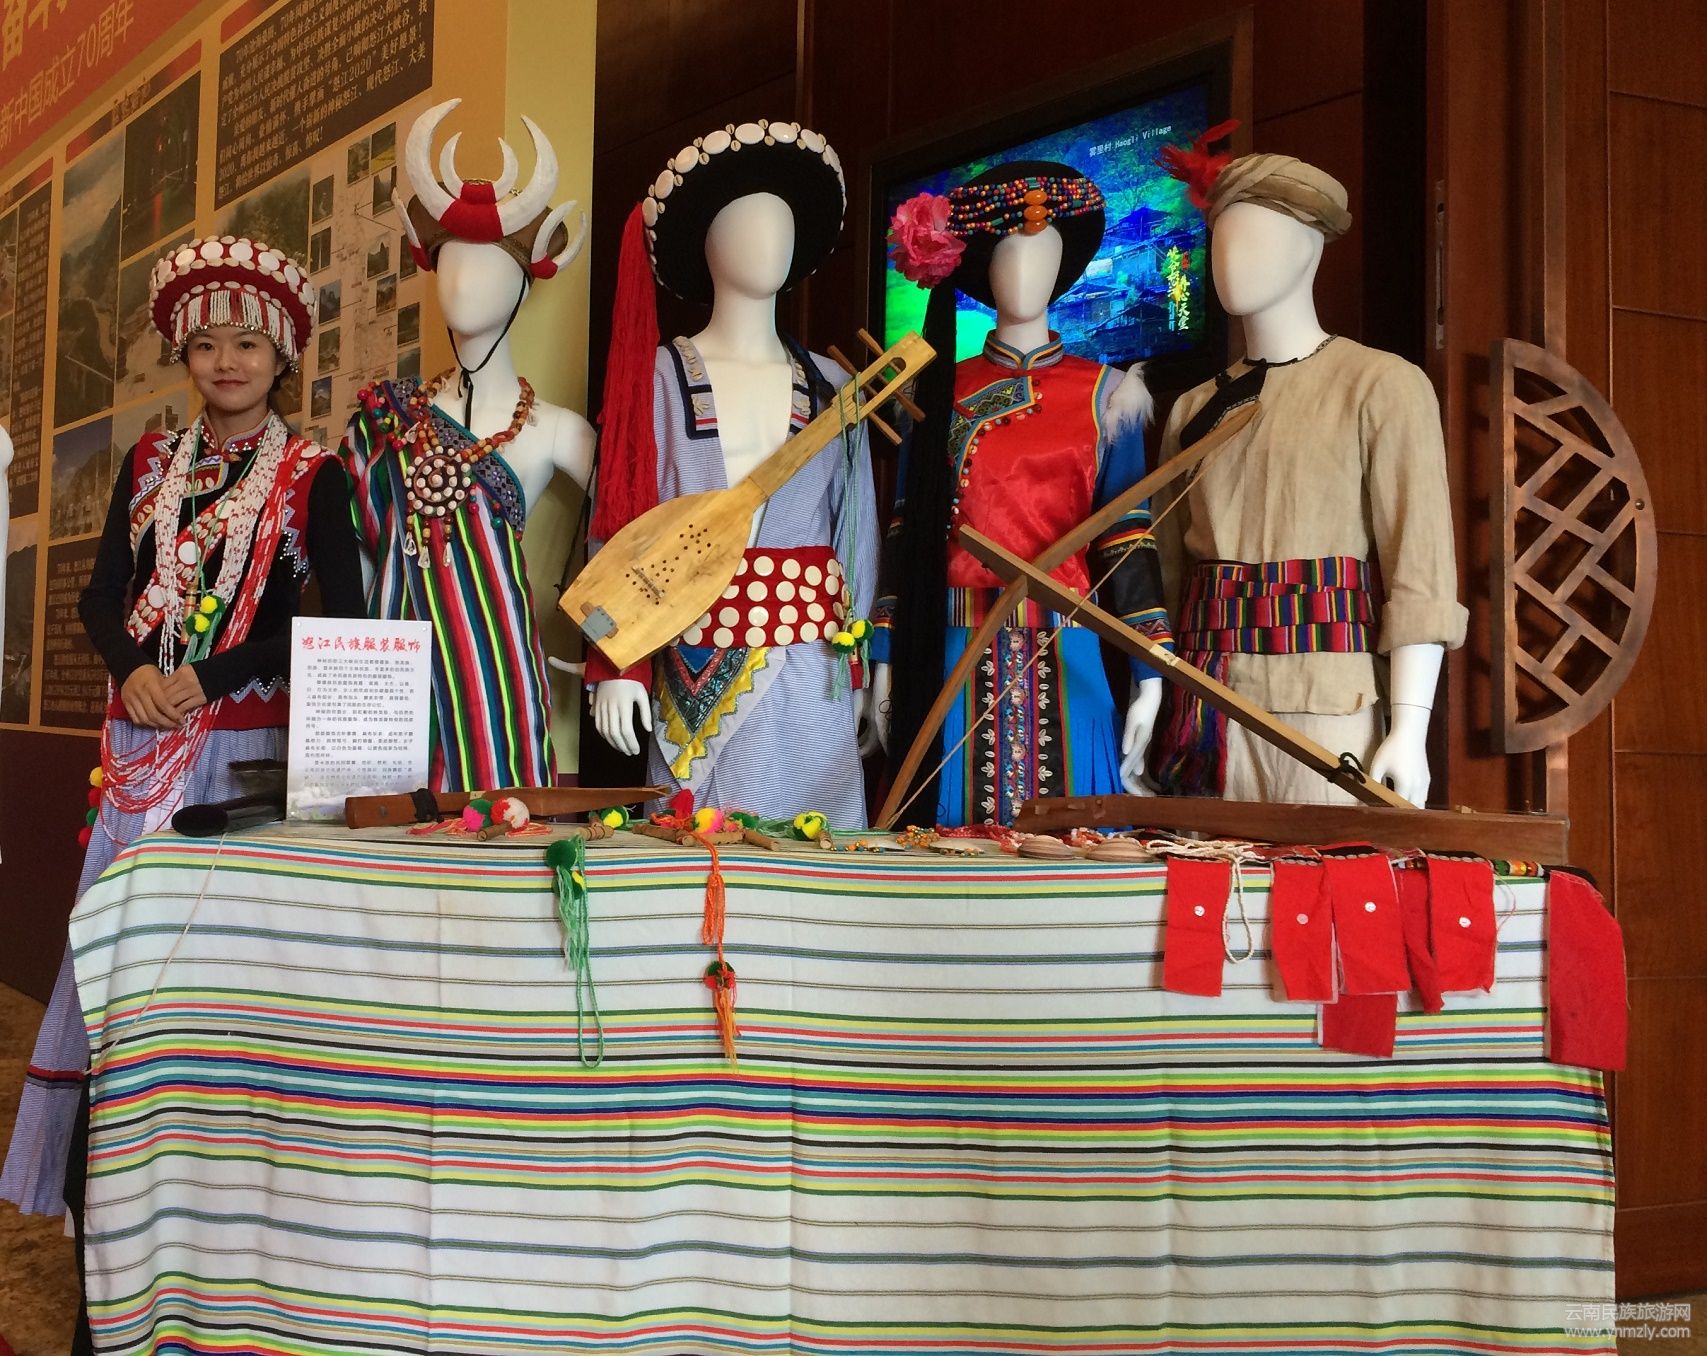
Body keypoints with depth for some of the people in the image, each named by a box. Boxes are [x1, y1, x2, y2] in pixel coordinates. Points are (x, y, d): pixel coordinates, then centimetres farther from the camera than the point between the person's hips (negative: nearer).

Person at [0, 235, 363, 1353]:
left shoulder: (313, 477, 1)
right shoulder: (150, 464, 14)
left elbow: (339, 619, -9)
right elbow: (102, 596, 9)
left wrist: (207, 678, -15)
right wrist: (135, 670, -12)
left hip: (250, 745, -4)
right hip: (141, 745, 4)